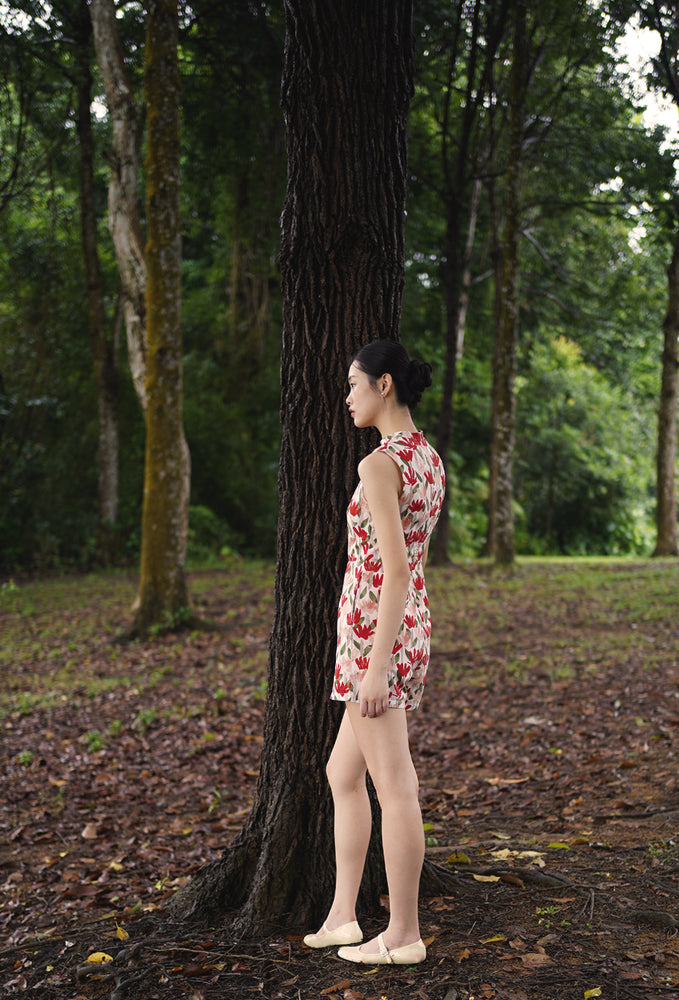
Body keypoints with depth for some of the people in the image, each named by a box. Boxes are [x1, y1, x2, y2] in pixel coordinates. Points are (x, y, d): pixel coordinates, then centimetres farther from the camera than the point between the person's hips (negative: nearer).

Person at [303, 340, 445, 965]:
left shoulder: (379, 464, -17)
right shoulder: (430, 459, 12)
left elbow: (395, 571, -22)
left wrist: (376, 667, -20)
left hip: (376, 630, -9)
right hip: (413, 626, 10)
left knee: (394, 787, 1)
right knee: (342, 773, 18)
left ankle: (405, 934, 14)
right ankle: (343, 916, 26)